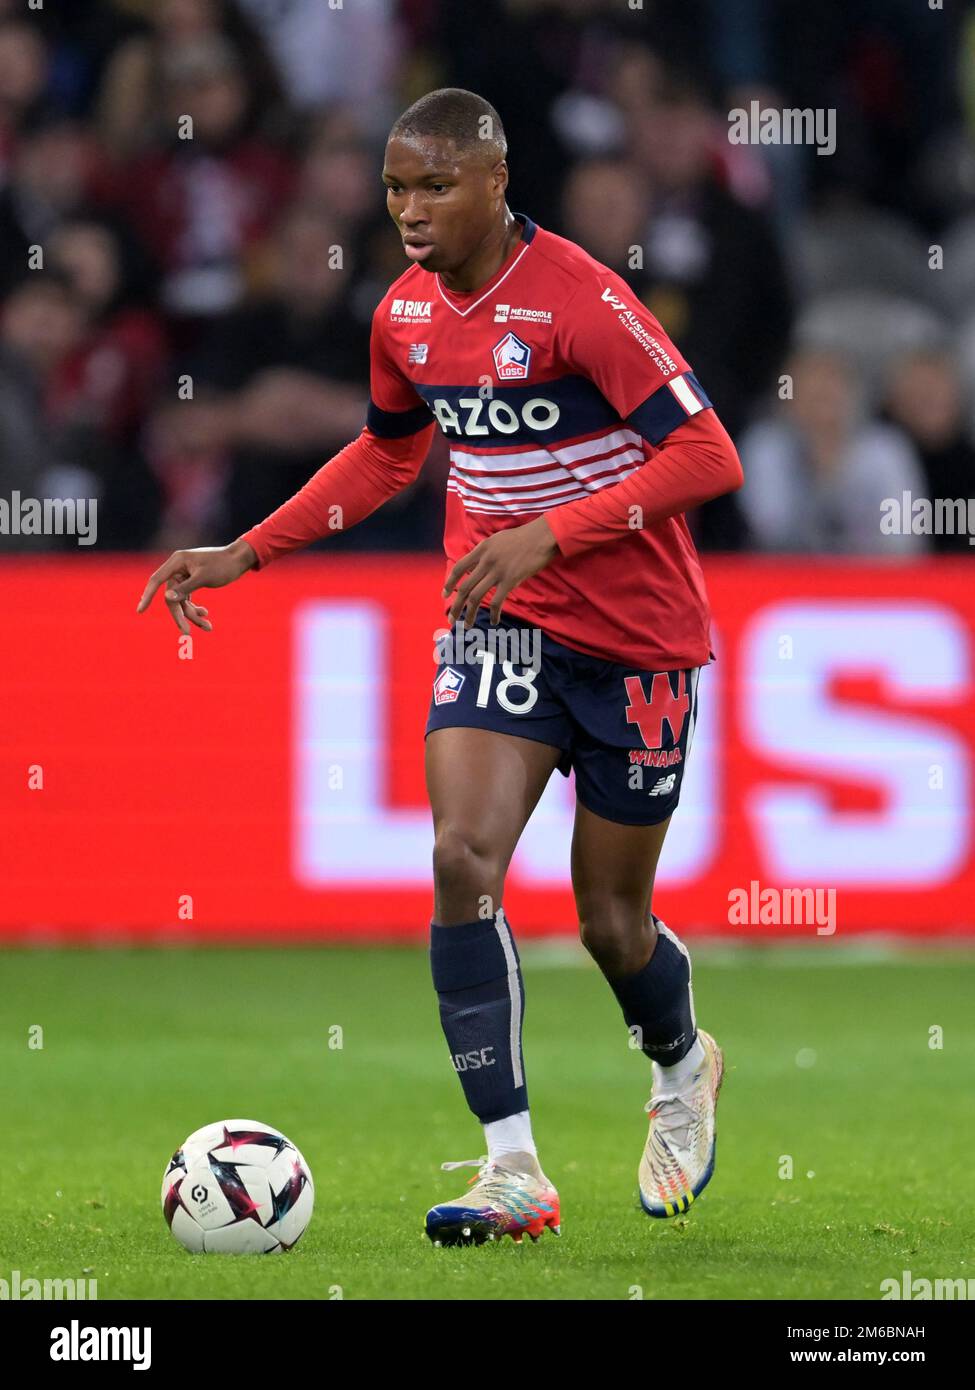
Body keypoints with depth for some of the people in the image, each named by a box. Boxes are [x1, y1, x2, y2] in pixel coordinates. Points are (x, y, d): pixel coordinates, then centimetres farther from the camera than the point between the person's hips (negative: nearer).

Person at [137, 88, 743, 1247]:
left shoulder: (577, 300, -20)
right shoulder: (406, 315, 1)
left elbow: (707, 454, -23)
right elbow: (387, 452, 20)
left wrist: (551, 533, -31)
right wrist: (243, 555, 14)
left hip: (635, 637, -5)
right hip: (501, 627, 5)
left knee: (610, 921, 5)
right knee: (463, 856, -18)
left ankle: (683, 1069, 40)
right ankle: (514, 1171, -16)